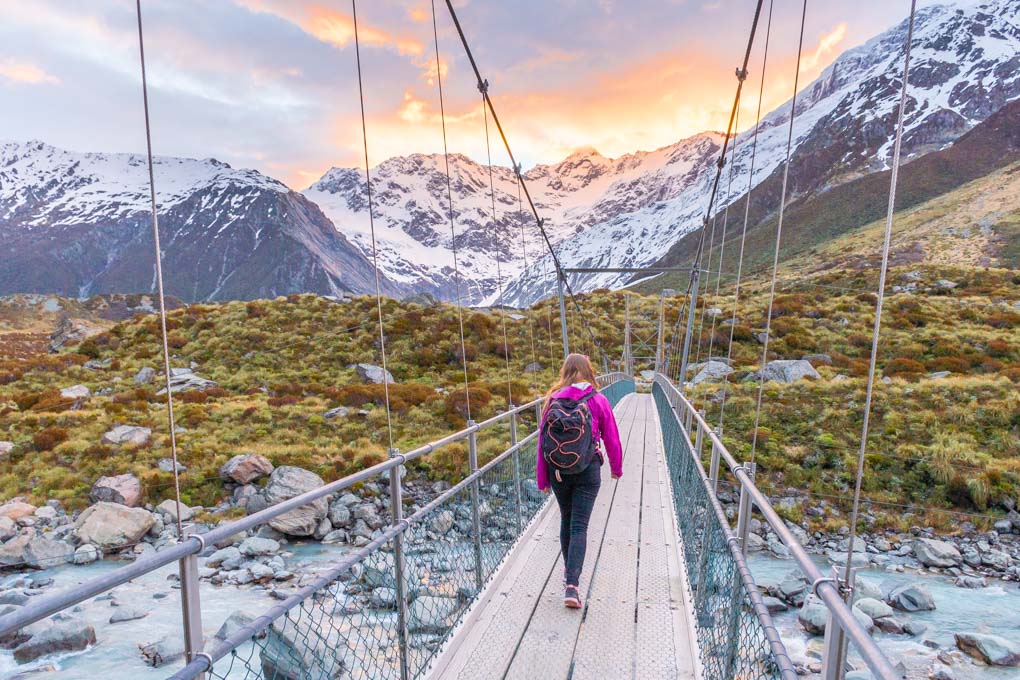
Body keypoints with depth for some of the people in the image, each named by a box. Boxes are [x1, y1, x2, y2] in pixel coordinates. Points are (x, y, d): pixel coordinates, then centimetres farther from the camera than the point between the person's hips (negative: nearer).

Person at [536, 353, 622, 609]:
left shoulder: (552, 401, -5)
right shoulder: (598, 401, -8)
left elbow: (542, 441, -3)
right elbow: (612, 440, 0)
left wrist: (542, 479, 6)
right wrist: (617, 468, 18)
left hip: (557, 473, 2)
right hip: (587, 472, -2)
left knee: (566, 521, 21)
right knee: (579, 527, 4)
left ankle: (569, 571, 39)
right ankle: (572, 584, -6)